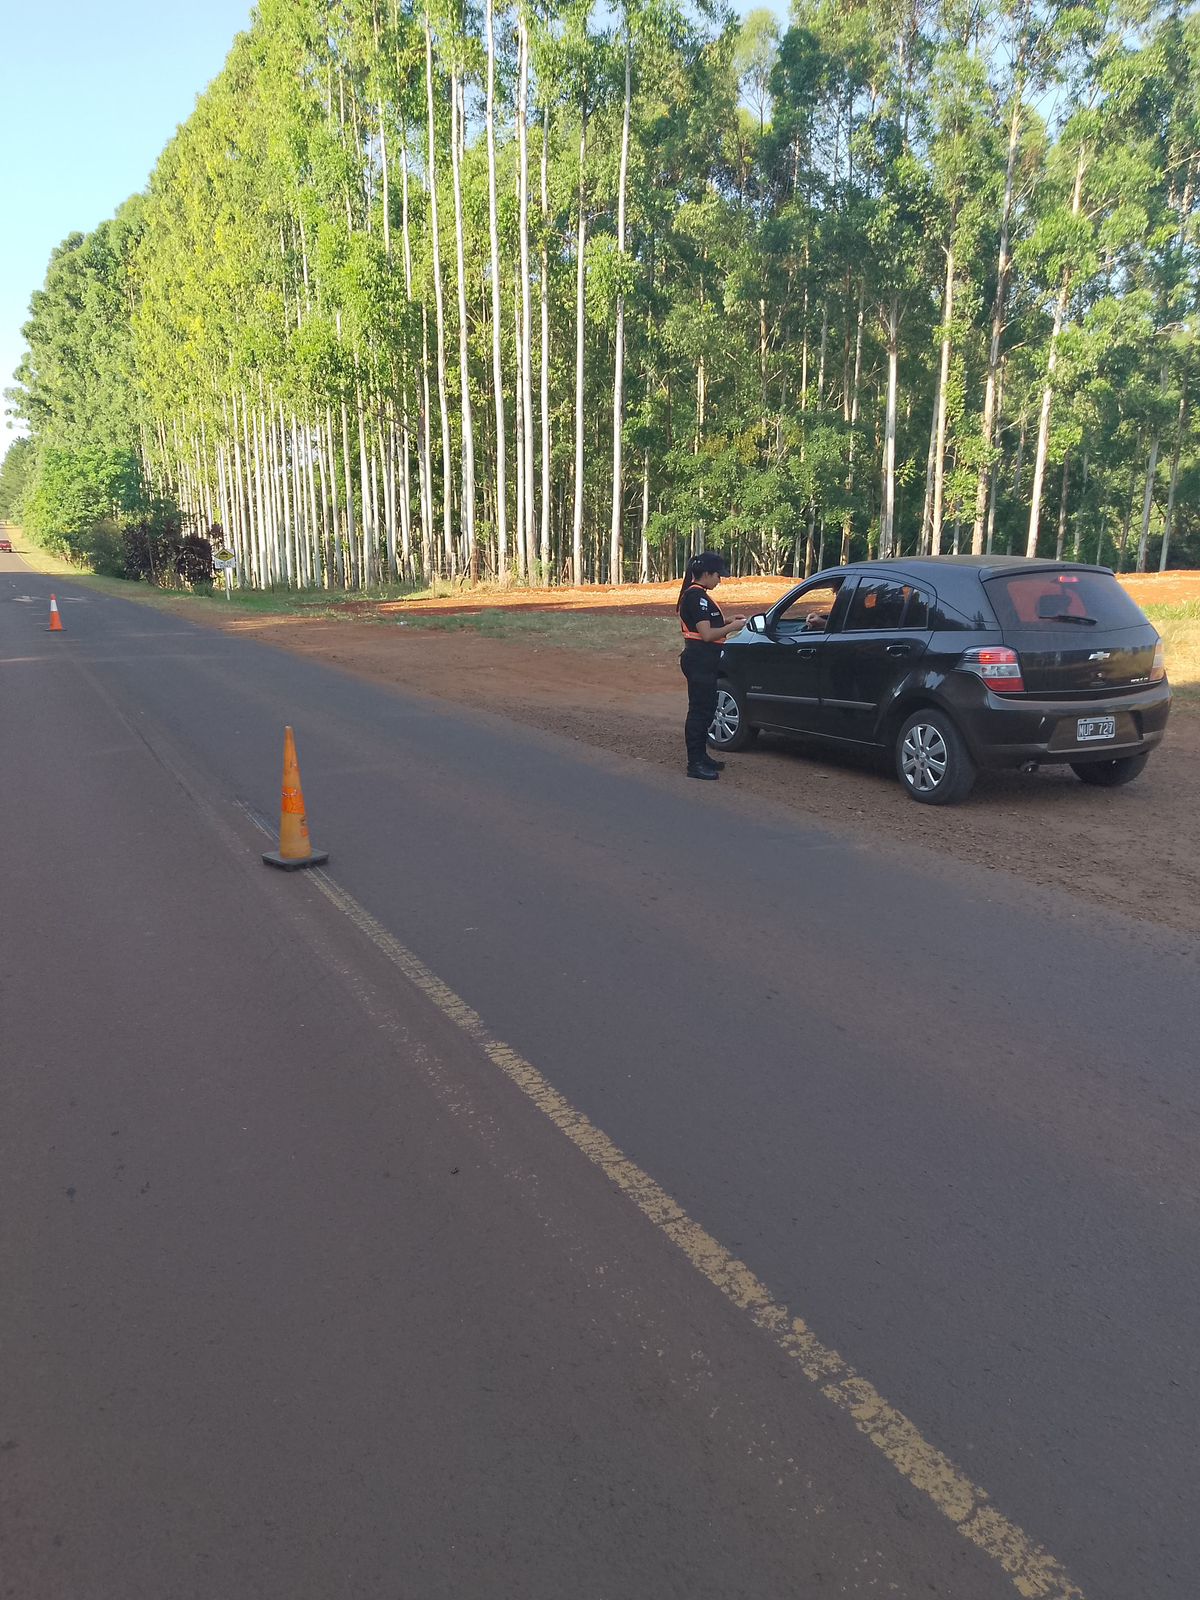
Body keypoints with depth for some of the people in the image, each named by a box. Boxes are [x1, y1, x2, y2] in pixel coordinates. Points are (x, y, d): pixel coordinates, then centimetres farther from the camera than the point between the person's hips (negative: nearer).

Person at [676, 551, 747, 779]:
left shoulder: (694, 594, 15)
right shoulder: (697, 596, -17)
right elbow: (707, 634, -21)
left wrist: (728, 621, 11)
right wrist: (733, 626, -10)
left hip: (702, 660, 11)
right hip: (700, 660, -11)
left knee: (706, 709, 16)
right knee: (699, 710, -7)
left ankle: (700, 756, 26)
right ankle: (695, 764, -3)